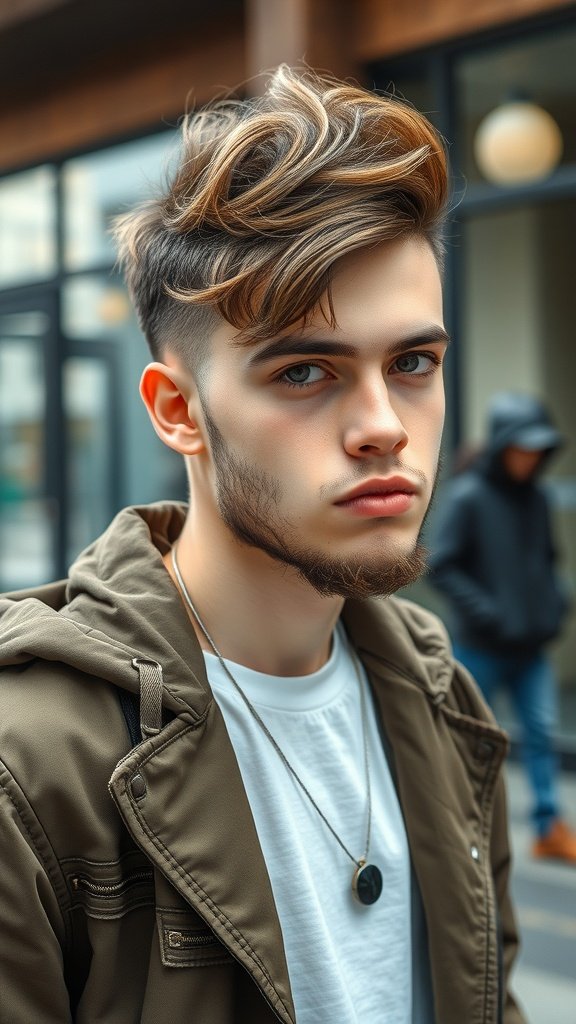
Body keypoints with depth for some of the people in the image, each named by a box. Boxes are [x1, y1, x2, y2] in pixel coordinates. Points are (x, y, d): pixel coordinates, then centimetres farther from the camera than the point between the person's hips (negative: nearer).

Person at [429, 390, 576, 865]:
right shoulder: (467, 496, -13)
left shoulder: (535, 496, 5)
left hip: (532, 646, 5)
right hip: (482, 646, -5)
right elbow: (442, 566, -14)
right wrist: (486, 614, -19)